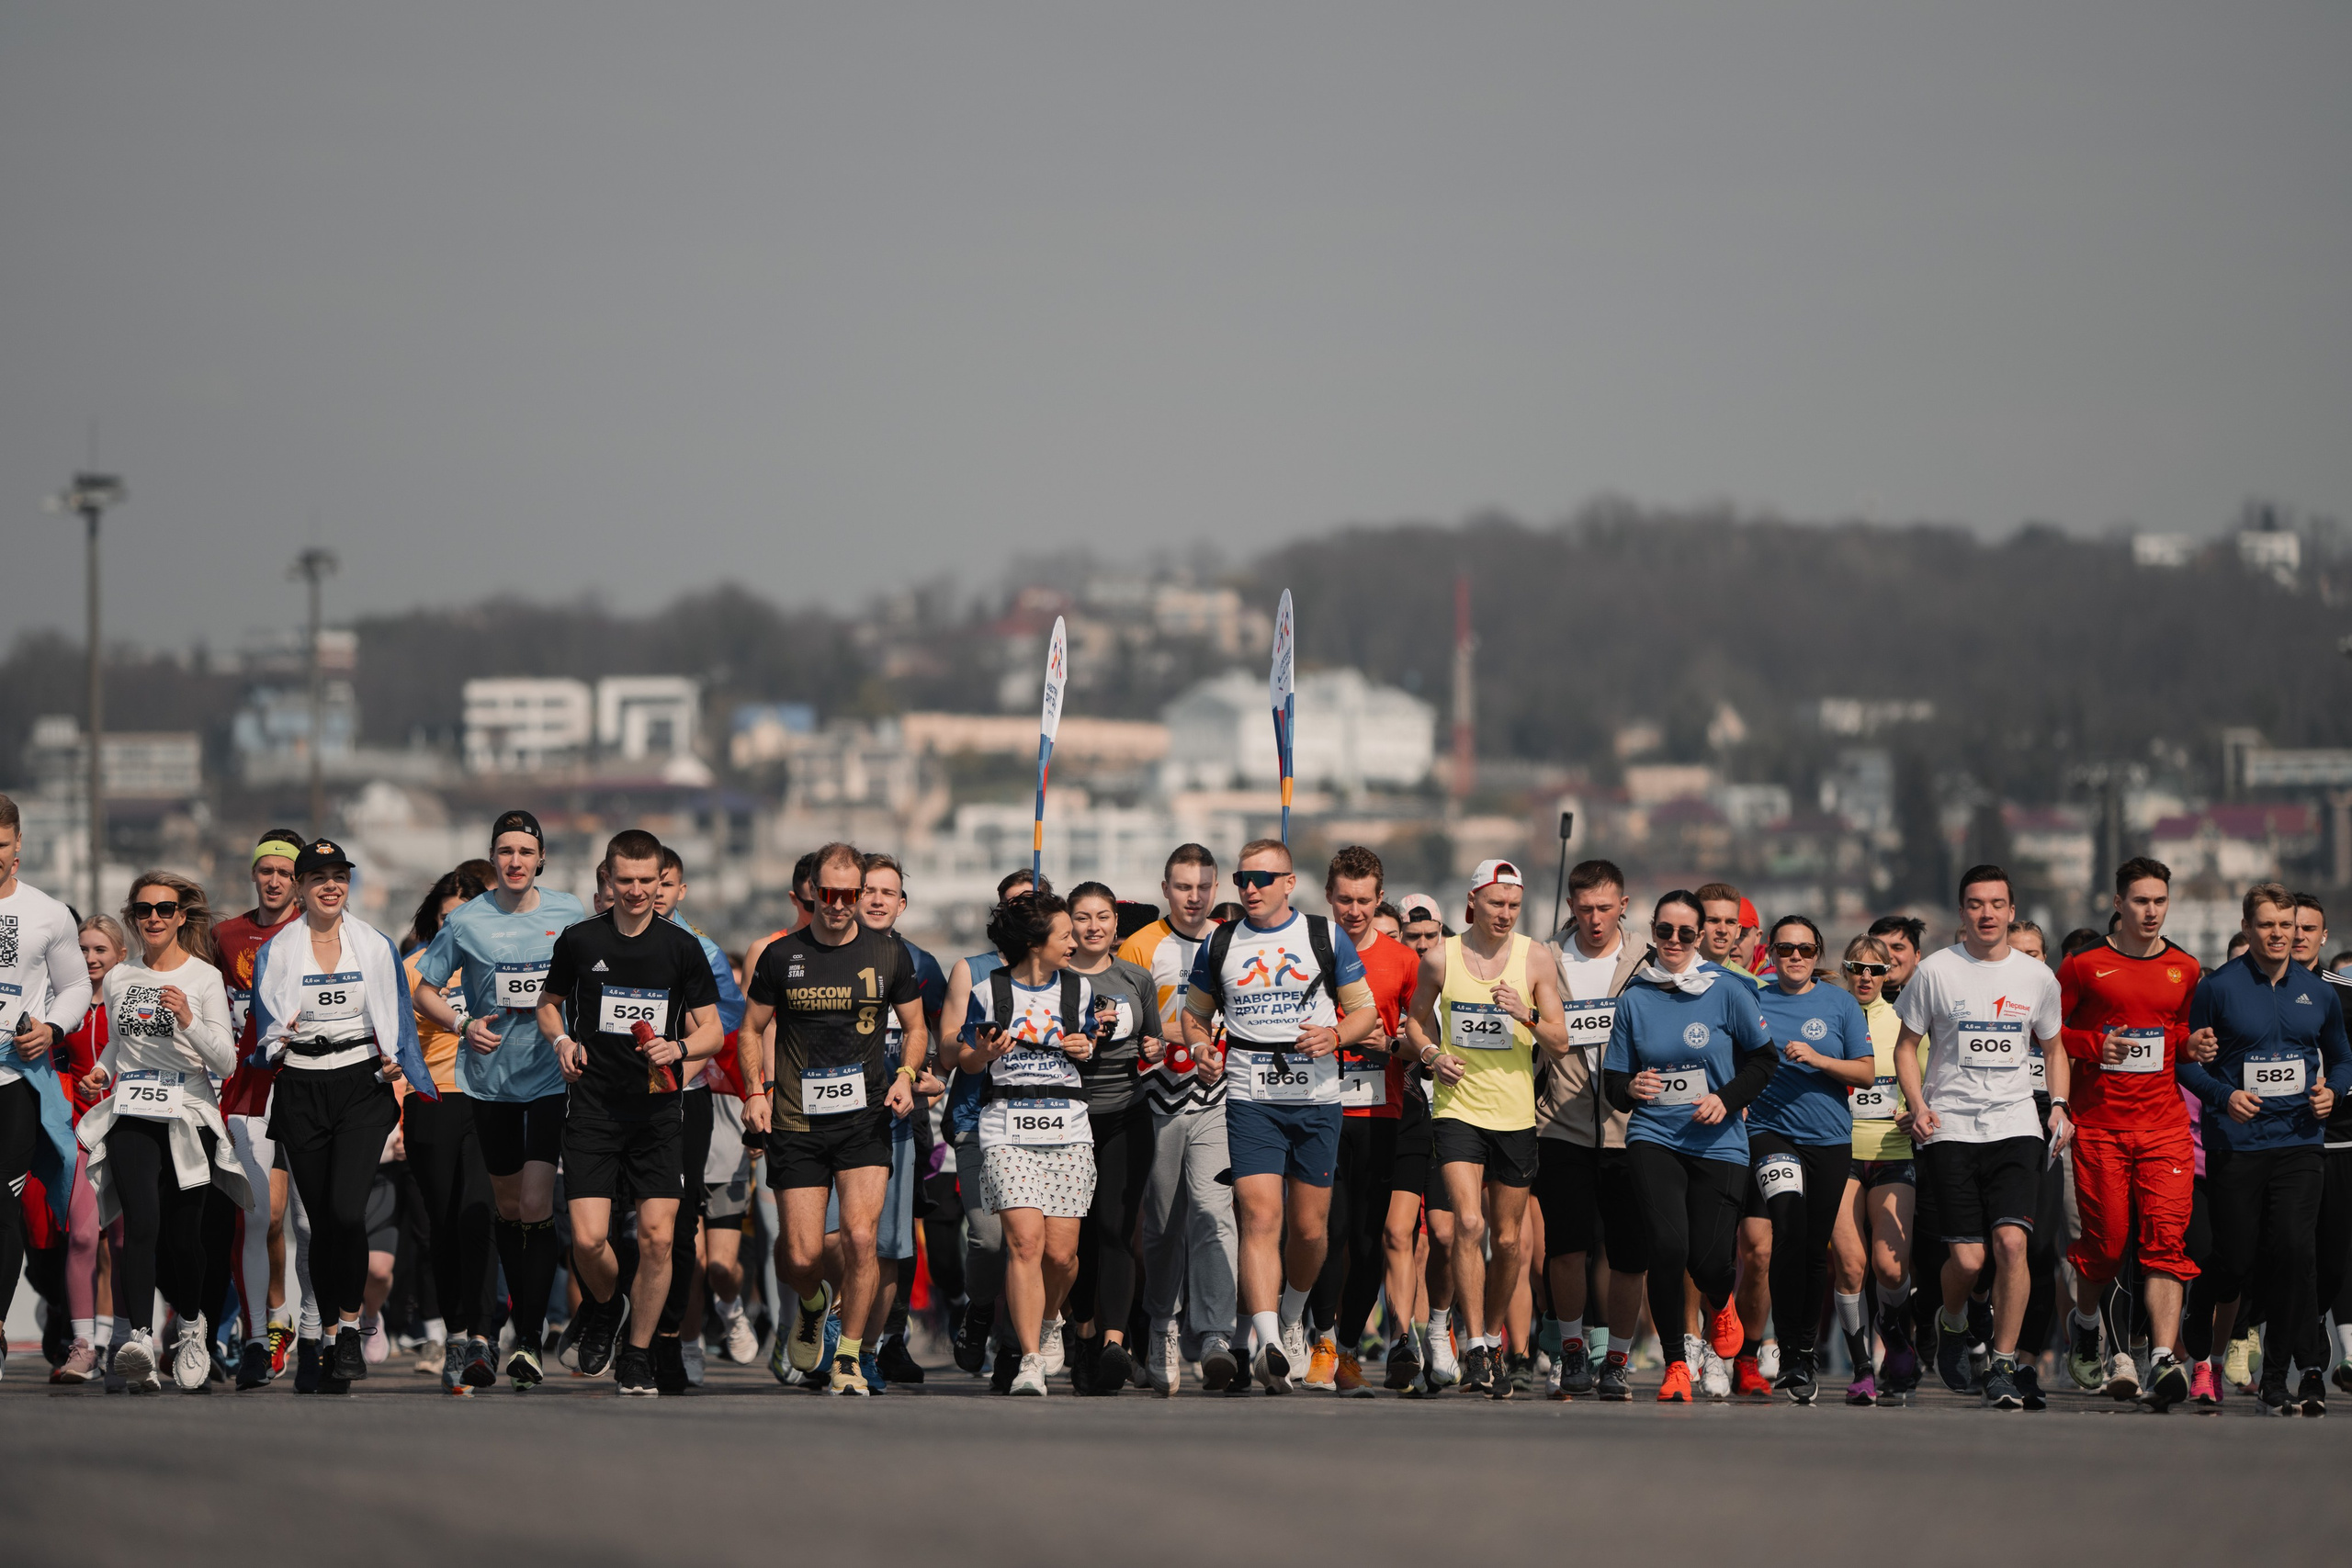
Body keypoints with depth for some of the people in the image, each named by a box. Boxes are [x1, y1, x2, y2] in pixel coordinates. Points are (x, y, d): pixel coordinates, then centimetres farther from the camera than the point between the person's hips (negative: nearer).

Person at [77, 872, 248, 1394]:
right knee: (142, 1223, -19)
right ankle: (139, 1340, -31)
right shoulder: (118, 978, 13)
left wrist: (189, 1021, -19)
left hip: (188, 1115, -2)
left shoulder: (205, 977, 2)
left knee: (183, 1234, -2)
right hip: (130, 1115, 2)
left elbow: (225, 1062, -4)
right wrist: (102, 1071, 10)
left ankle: (191, 1326, 28)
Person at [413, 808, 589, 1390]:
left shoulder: (569, 913, 1)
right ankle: (524, 1316, 29)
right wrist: (462, 1025, -7)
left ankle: (530, 1340, -13)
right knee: (508, 1207, 12)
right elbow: (423, 988, 9)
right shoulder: (466, 921, 0)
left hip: (552, 1075, -2)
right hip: (490, 1076, 2)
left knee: (536, 1206, -13)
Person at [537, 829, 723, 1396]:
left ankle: (637, 1356, 10)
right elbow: (548, 1003, 19)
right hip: (593, 1109, 0)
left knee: (657, 1237, -6)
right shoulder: (580, 941, 3)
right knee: (588, 1238, -11)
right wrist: (562, 1040, -2)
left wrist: (678, 1048, -15)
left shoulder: (682, 947, 2)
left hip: (658, 1112, 0)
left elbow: (712, 1030, 6)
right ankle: (604, 1308, 23)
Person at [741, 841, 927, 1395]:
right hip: (797, 1123, 0)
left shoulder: (888, 955, 4)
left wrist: (906, 1075, -4)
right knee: (801, 1256, -4)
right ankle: (813, 1303, 34)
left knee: (860, 1235, -17)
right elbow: (751, 1030, 12)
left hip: (865, 1120, 0)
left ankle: (848, 1358, -2)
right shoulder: (780, 956, 3)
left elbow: (916, 1028, 15)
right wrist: (756, 1090, -3)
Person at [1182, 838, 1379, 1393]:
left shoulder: (1325, 937, 5)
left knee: (1309, 1228, 7)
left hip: (1316, 1098, 1)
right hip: (1250, 1101, 0)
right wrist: (1200, 1048, -1)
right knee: (1260, 1217, -16)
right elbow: (1196, 1011, 21)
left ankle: (1291, 1315, 36)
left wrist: (1335, 1036, -12)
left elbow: (1364, 1009, 9)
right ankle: (1268, 1344, -26)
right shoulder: (1219, 944, 9)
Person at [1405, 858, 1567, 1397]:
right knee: (1469, 1223, -19)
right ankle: (1476, 1348, -17)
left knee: (1507, 1240, 9)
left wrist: (1527, 1015, -19)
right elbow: (1420, 1016, 17)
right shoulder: (1441, 960, -2)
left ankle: (1497, 1339, 29)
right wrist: (1432, 1054, -2)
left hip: (1515, 1113, 2)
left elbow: (1560, 1045, 0)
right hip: (1458, 1106, -2)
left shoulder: (1533, 959, -1)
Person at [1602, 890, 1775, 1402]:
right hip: (1653, 1137, 1)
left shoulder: (1726, 991, -2)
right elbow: (1612, 1081, 8)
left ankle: (1718, 1303, 36)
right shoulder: (1634, 999, 4)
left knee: (1709, 1260, -6)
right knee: (1667, 1243, -21)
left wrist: (1727, 1098, -9)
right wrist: (1630, 1088, -15)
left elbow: (1763, 1060, 6)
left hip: (1718, 1143, -1)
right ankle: (1675, 1363, -4)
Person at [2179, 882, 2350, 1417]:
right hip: (2235, 1143, -2)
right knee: (2236, 1259, 1)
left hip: (2297, 1140, 2)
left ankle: (2278, 1374, -6)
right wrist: (2223, 1095, -14)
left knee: (2292, 1252, -13)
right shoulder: (2218, 988, -2)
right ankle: (2196, 1336, 34)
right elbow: (2184, 1058, 1)